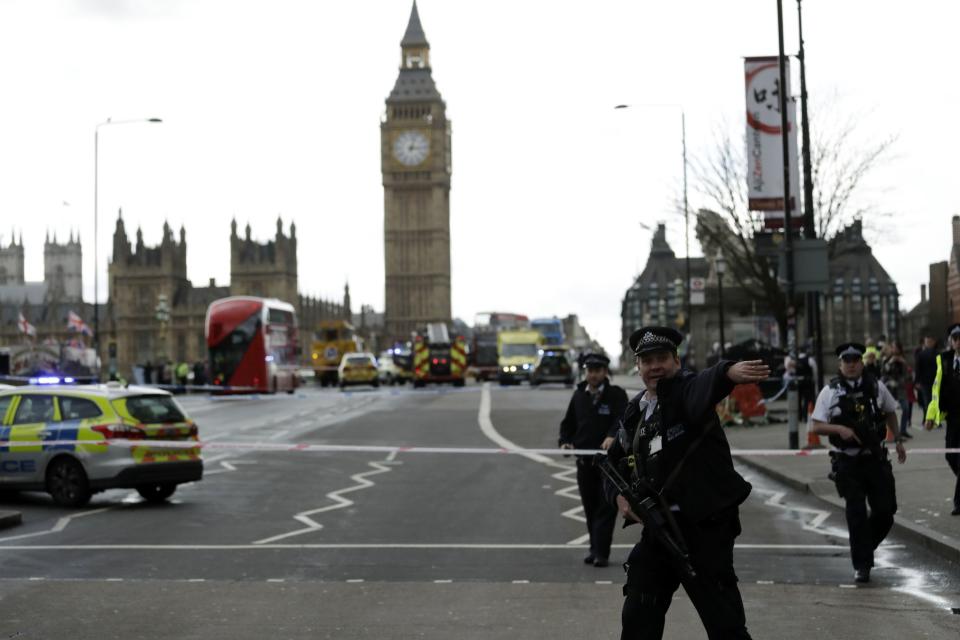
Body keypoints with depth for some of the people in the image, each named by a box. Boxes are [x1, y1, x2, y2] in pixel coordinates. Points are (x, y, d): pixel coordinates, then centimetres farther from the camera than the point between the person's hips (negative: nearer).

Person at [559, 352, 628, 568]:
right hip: (584, 460, 5)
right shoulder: (579, 395, 13)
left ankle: (601, 552, -6)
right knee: (590, 508, 10)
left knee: (606, 507, -6)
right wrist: (565, 441, 1)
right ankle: (596, 549, 19)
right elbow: (568, 423, 20)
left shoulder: (616, 394, -3)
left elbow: (623, 419, -19)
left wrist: (612, 436, -37)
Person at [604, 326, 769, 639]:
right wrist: (619, 495, 2)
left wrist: (729, 372, -58)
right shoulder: (634, 413, 12)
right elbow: (615, 462, 23)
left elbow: (705, 386, -35)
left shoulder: (686, 390, -9)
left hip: (705, 525, -7)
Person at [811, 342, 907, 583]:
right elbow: (817, 427, -3)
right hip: (848, 463, -2)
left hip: (876, 459, 3)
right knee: (856, 514, -2)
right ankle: (861, 565, 8)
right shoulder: (830, 392, -3)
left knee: (886, 510, 3)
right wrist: (839, 429, -19)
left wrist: (898, 440, 19)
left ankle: (865, 547, 30)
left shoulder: (876, 387, 4)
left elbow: (890, 413, 21)